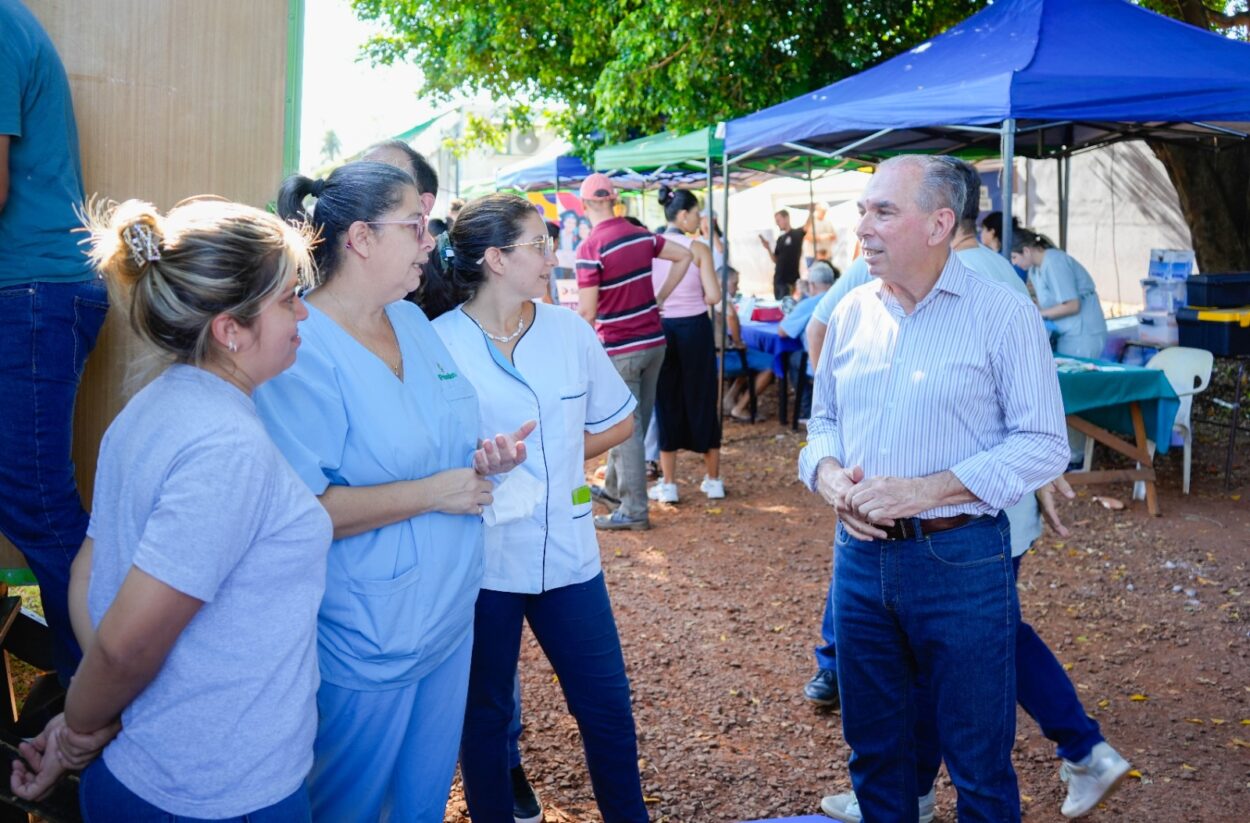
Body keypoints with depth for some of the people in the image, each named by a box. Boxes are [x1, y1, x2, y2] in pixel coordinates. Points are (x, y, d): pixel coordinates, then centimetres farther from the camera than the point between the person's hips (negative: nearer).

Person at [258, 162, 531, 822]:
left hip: (449, 618, 8)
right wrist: (432, 493, -23)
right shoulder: (302, 352, -22)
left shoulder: (413, 322, 5)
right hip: (366, 646, -8)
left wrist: (485, 457, -3)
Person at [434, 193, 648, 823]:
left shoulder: (569, 330, 2)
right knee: (483, 715, 14)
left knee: (607, 706, 12)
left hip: (567, 552, 3)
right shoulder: (438, 344, -10)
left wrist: (554, 460, 1)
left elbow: (617, 422, 11)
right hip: (482, 558, -3)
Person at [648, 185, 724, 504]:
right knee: (702, 399, 10)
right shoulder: (698, 249, -8)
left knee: (666, 402, 10)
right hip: (695, 328, -2)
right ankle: (713, 480, 19)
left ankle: (668, 484, 12)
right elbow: (713, 296, -13)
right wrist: (694, 300, 6)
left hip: (660, 329, 2)